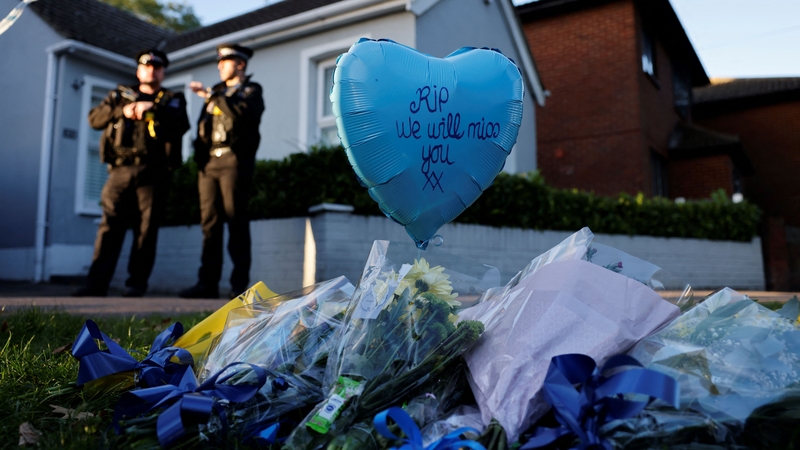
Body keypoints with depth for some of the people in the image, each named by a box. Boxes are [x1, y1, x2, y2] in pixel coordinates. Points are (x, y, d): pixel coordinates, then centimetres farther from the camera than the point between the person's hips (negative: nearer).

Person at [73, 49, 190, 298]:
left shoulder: (172, 100, 17)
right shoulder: (120, 95, 24)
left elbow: (181, 125, -3)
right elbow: (94, 118, 11)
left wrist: (153, 109, -13)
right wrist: (122, 111, -5)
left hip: (152, 172, -1)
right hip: (120, 169, 2)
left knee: (146, 228, -3)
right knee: (110, 225, -5)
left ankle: (137, 284, 2)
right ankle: (96, 283, -5)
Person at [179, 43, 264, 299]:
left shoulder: (251, 91, 9)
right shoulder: (216, 92, 27)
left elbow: (241, 114, -14)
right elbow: (202, 126, 22)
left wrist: (211, 95, -9)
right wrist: (199, 154, 6)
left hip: (234, 161, -6)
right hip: (209, 162, 6)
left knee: (236, 223, -7)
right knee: (210, 223, 1)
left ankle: (240, 285, -4)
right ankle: (208, 283, 3)